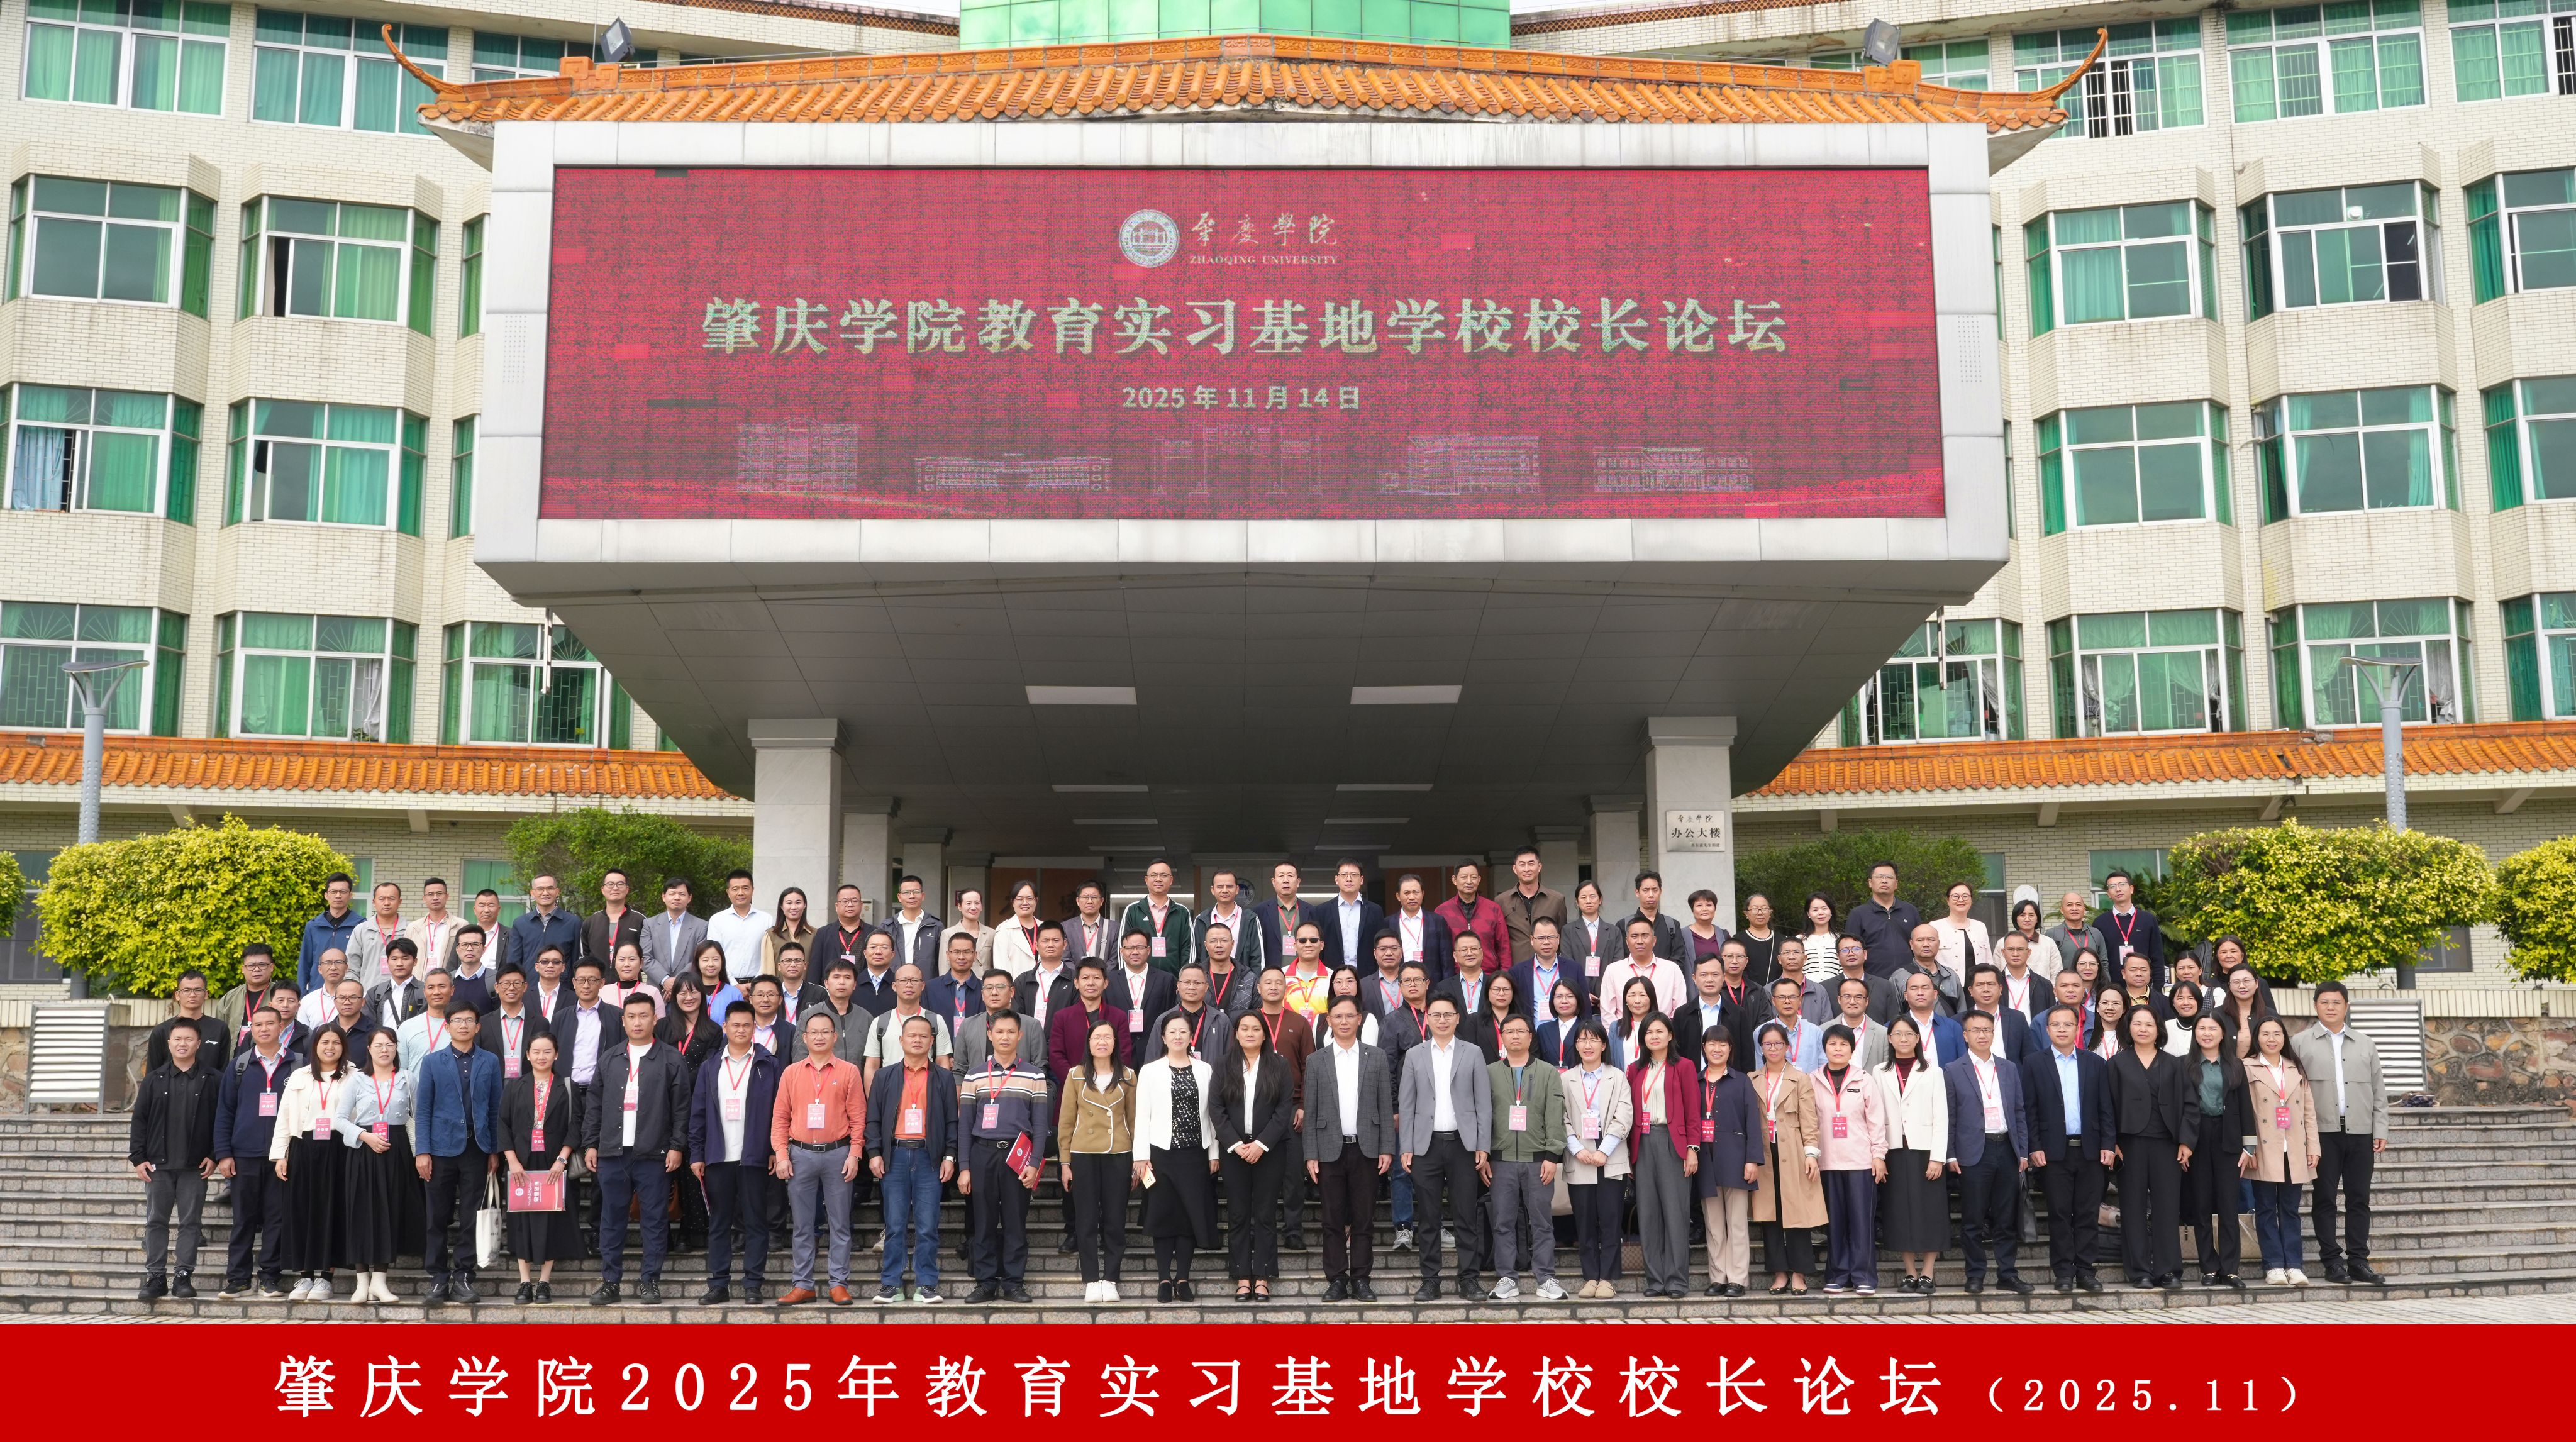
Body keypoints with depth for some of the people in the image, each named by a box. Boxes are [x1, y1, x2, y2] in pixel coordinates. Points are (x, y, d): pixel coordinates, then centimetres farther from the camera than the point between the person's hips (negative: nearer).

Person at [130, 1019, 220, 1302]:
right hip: (158, 1164, 2)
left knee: (191, 1222, 2)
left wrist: (214, 1156, -5)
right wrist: (138, 1158, -1)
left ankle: (184, 1277, 8)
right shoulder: (154, 1079, 6)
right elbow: (139, 1119, 6)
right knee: (156, 1221, 5)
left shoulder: (212, 1080, 1)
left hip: (195, 1166, -2)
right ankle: (156, 1277, 10)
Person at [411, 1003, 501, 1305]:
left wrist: (495, 1151, 2)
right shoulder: (432, 1062, 6)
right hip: (442, 1147, 0)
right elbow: (423, 1110, 3)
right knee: (439, 1218, 3)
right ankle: (438, 1278, 10)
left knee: (470, 1218, 3)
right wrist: (422, 1151, -4)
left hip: (476, 1148, 0)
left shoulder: (490, 1062, 8)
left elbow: (495, 1108, 7)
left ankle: (463, 1278, 9)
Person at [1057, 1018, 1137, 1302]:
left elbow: (1134, 1119, 7)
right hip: (1083, 1155, 0)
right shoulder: (1076, 1076, 5)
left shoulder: (1127, 1077, 6)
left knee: (1115, 1219, 2)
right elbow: (1066, 1121, 5)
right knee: (1087, 1220, 1)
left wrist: (1138, 1159, 2)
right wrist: (1065, 1162, 2)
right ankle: (1091, 1280, 6)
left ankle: (1110, 1280, 8)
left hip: (1118, 1155, 0)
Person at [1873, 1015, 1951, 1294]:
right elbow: (1876, 1117, 6)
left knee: (1929, 1213, -2)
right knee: (1900, 1214, 2)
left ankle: (1927, 1275, 3)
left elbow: (1941, 1118, 0)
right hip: (1895, 1153, 2)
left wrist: (1937, 1157, -9)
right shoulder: (1879, 1073, 9)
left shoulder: (1932, 1073, 5)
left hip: (1925, 1152, -2)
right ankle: (1910, 1274, 9)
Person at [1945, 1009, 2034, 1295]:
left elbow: (2020, 1113, 13)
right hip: (1974, 1153, -3)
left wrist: (2023, 1152, 6)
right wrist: (1951, 1156, -6)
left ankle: (2007, 1275, 14)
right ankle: (1975, 1276, 8)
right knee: (1973, 1221, 1)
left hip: (2007, 1151, 3)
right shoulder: (1953, 1071, 2)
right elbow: (1949, 1118, 0)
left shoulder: (2010, 1069, 13)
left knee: (2006, 1220, 7)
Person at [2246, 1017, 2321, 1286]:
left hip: (2294, 1153, 4)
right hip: (2265, 1153, -3)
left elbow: (2309, 1111, 13)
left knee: (2290, 1210, 5)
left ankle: (2293, 1266, 6)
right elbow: (2243, 1111, -5)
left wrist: (2313, 1147, 5)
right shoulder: (2248, 1069, 1)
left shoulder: (2297, 1070, 15)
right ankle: (2274, 1266, 2)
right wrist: (2248, 1149, -12)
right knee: (2267, 1210, -1)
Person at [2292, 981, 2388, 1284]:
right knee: (2324, 1197, -1)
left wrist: (2381, 1129, 5)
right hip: (2323, 1132, -2)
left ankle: (2358, 1260, 9)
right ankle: (2332, 1261, 5)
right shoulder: (2301, 1043, 5)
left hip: (2360, 1132, 3)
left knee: (2359, 1198, 4)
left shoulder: (2366, 1045, 15)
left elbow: (2378, 1091, 14)